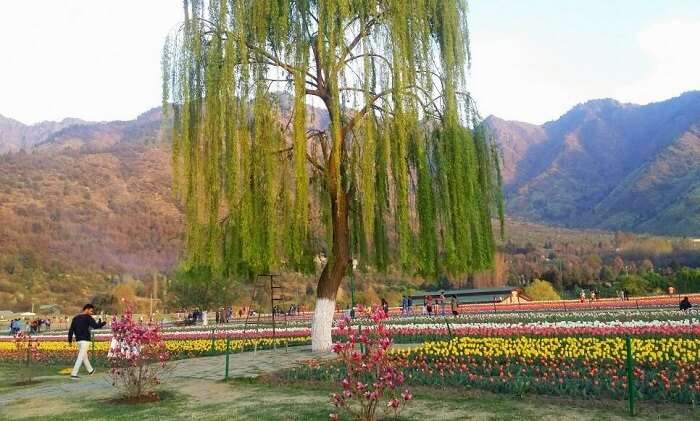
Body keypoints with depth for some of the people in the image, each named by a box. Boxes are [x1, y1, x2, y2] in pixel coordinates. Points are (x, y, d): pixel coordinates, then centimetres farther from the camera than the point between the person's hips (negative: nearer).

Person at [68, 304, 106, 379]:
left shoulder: (76, 318, 11)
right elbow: (95, 326, -16)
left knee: (84, 356, 20)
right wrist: (103, 323, 1)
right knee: (80, 357, -6)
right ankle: (74, 374, -11)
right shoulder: (87, 318, -10)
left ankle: (90, 370, 35)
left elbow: (71, 329, 10)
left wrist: (70, 340, 12)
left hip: (78, 340, 8)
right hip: (85, 340, -8)